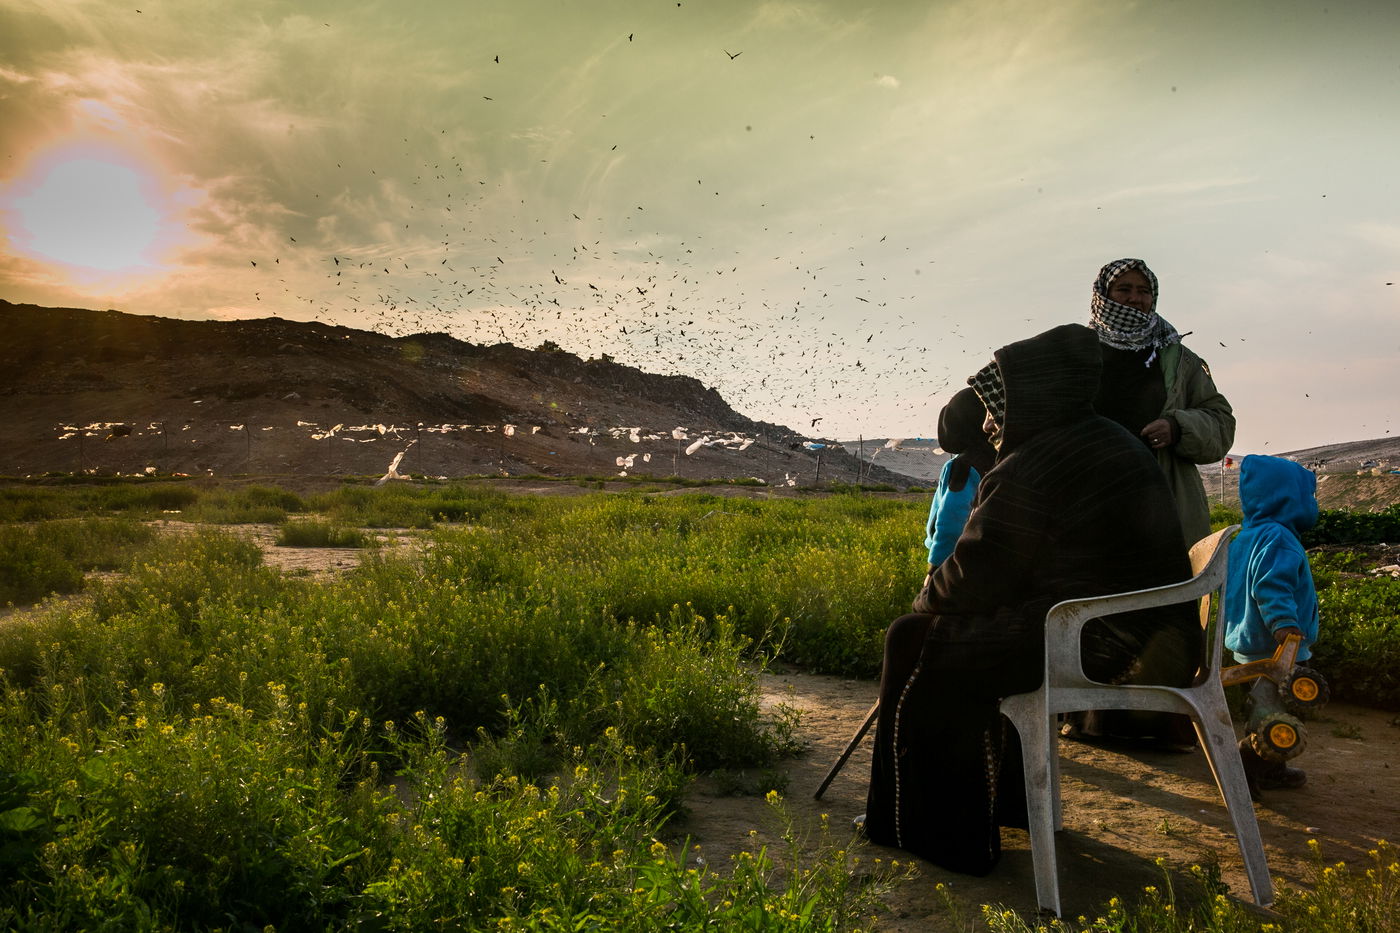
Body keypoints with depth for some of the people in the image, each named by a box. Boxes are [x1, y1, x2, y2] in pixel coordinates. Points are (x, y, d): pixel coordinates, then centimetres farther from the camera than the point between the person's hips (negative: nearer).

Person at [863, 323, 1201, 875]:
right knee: (967, 633, 24)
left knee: (918, 644, -3)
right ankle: (1005, 802, 35)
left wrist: (924, 606, 9)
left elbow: (976, 577, -12)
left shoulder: (1031, 467, -15)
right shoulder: (1109, 442, 17)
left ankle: (943, 836, 8)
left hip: (1109, 648, -11)